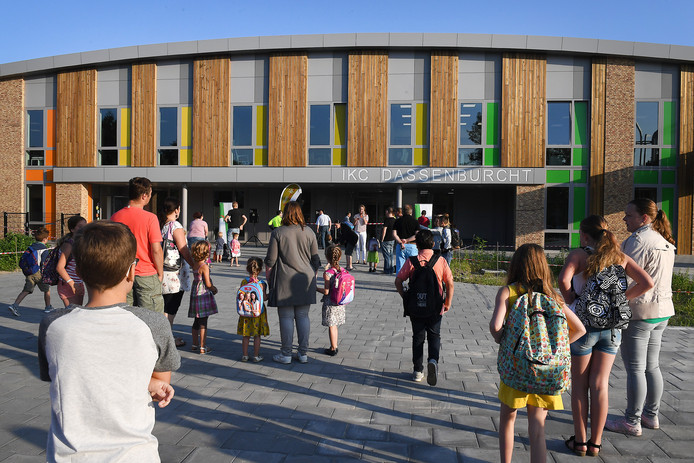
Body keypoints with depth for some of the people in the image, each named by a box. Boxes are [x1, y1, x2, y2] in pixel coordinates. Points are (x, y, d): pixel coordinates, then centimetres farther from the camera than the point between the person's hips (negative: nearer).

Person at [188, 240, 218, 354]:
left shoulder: (194, 264, 5)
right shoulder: (204, 266, -17)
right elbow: (208, 284, -18)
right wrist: (214, 289, 1)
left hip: (195, 293, 8)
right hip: (204, 294, -8)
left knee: (197, 321, 17)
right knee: (203, 322, -1)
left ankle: (195, 345, 27)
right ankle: (202, 347, 5)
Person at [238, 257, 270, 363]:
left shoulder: (244, 282, -3)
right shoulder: (262, 284, -11)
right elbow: (264, 298, -11)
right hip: (258, 313, -2)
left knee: (246, 335, 11)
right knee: (257, 336, 7)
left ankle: (244, 355, 17)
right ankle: (256, 356, 12)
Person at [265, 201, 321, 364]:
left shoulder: (277, 233, -5)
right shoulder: (309, 233, 4)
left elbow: (270, 260, -4)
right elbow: (315, 260, 8)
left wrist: (268, 278, 8)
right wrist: (312, 278, 19)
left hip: (285, 281, -3)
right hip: (305, 280, 3)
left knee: (286, 317, 3)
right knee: (303, 316, 10)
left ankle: (286, 354, 10)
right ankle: (303, 353, 15)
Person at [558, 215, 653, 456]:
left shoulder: (579, 254, -9)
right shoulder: (620, 257, 4)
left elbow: (563, 279, -27)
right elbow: (647, 283, -4)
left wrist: (570, 300, -10)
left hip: (584, 325, -4)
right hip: (612, 327, 4)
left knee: (579, 385, 10)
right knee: (600, 385, 11)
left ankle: (580, 441, 19)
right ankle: (595, 443, 20)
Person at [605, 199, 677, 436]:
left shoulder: (638, 240, -17)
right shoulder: (665, 242, 12)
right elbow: (653, 277, 16)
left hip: (639, 311, -9)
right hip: (662, 310, 9)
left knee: (635, 368, -1)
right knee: (652, 365, 18)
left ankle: (632, 421, 8)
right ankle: (651, 415, 29)